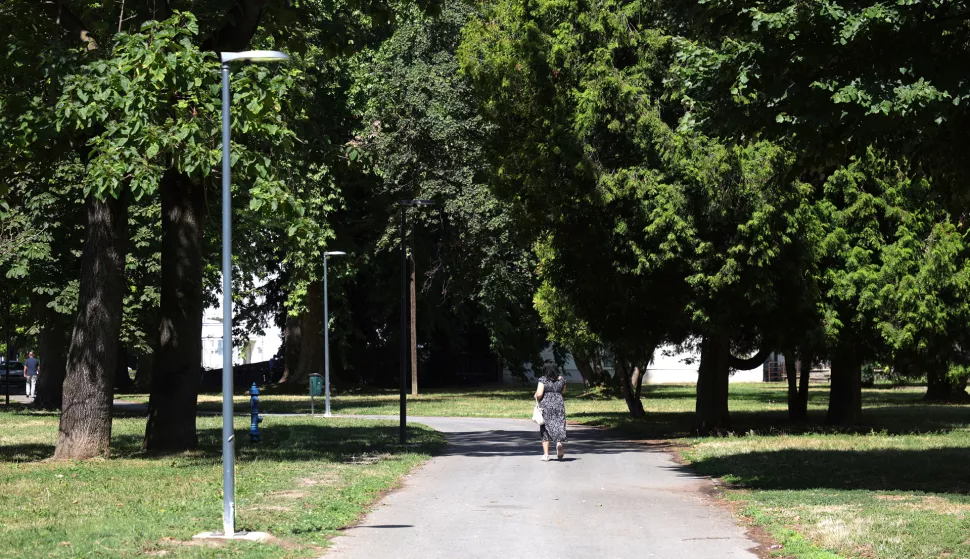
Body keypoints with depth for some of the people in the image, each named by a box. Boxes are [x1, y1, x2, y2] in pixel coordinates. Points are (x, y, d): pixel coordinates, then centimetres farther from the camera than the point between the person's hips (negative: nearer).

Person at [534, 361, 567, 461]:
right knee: (559, 426, 7)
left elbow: (539, 394, -16)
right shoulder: (561, 379, 4)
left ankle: (546, 454, 6)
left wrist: (537, 396, 5)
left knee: (545, 430, 6)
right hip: (559, 404, 2)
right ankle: (560, 441, -25)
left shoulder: (543, 380, -9)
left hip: (546, 405, -2)